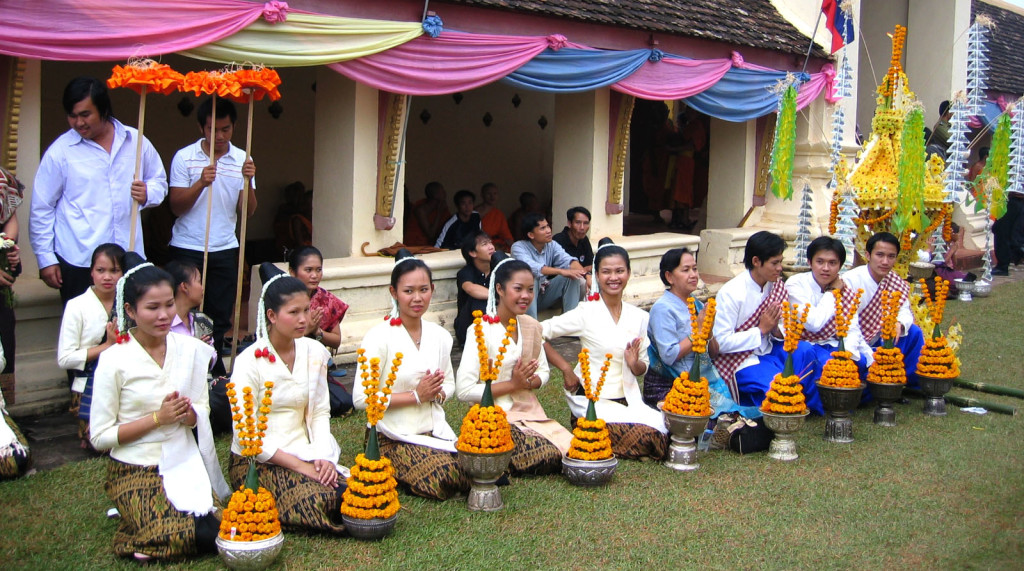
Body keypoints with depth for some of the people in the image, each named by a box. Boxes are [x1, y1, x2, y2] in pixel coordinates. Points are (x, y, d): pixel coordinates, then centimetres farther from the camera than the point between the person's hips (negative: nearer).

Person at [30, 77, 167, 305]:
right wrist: (46, 259, 1)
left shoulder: (136, 141, 7)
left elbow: (159, 181, 20)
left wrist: (148, 194, -5)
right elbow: (41, 208, 3)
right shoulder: (60, 151, 0)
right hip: (78, 262, -2)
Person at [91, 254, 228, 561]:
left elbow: (202, 411, 8)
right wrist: (157, 418, -17)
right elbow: (100, 437, -9)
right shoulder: (114, 360, -11)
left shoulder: (190, 349, 2)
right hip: (135, 471, -4)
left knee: (219, 529, -15)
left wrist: (190, 415, -15)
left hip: (184, 463, 4)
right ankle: (134, 513, 7)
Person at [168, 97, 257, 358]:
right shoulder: (184, 157, -2)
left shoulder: (242, 160, 5)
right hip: (187, 248, -2)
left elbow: (248, 211, 0)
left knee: (220, 317, 7)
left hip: (225, 249, 3)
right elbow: (176, 207, -7)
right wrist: (201, 183, -22)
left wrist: (248, 181, -17)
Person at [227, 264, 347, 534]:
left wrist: (324, 457, -12)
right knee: (317, 501, -29)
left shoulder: (315, 353, 4)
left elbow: (320, 413, 6)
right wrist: (299, 466, -19)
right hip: (257, 460, -4)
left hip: (304, 453, 4)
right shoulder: (250, 362, -11)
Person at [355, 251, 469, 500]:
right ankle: (390, 470, 3)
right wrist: (416, 395, -16)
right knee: (441, 479, -27)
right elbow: (362, 398, -17)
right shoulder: (379, 336, -12)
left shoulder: (440, 336, 7)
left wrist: (438, 392, -5)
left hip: (435, 430, 6)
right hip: (394, 437, -6)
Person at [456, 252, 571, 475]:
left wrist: (527, 381, -7)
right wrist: (513, 384, -17)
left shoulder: (531, 326, 6)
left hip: (530, 412, 7)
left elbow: (543, 372, 17)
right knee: (548, 457, -22)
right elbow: (464, 390, -19)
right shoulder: (481, 331, -15)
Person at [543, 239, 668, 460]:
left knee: (662, 429, -21)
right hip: (593, 399, -5)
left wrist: (635, 363, -9)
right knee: (646, 435, -25)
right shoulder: (587, 313, -6)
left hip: (629, 399, 5)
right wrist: (566, 368, -9)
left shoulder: (639, 317, 8)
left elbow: (642, 369, 14)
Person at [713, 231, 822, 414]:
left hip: (768, 351, 6)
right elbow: (721, 342, -21)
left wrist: (777, 331, -14)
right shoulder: (731, 293, -17)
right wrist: (761, 330, -20)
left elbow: (781, 329, 11)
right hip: (740, 361, -6)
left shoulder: (777, 286, 2)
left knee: (804, 351, -20)